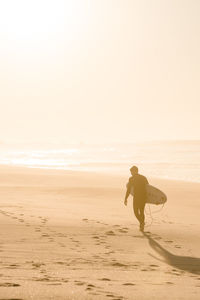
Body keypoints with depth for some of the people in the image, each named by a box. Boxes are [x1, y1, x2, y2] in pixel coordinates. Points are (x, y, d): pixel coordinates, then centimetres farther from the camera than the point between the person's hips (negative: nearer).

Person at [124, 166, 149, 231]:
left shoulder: (131, 179, -4)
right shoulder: (144, 178, 10)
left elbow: (128, 190, -6)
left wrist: (125, 199, 2)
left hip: (137, 197, -5)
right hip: (144, 197, 5)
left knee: (136, 212, 8)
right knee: (142, 212, 17)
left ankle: (141, 222, -16)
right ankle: (142, 227, 15)